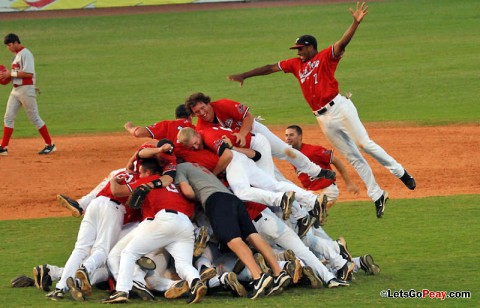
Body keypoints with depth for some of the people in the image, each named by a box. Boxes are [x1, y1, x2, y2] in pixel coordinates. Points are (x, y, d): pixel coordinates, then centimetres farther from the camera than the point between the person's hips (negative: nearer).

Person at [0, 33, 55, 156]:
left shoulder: (25, 54, -13)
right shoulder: (16, 55, 16)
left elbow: (28, 73, -22)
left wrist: (11, 73, -18)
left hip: (26, 89, -9)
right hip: (16, 90, 9)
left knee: (34, 118, -3)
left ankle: (50, 145, 7)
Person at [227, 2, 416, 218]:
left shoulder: (326, 57, 0)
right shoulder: (296, 64, 17)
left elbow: (342, 43, -15)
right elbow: (270, 68, 21)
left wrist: (355, 23, -32)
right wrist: (244, 76, 20)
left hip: (339, 108, -5)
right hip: (323, 118, 5)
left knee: (364, 144, -14)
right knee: (352, 157, 4)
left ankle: (400, 172, 2)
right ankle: (377, 196, 6)